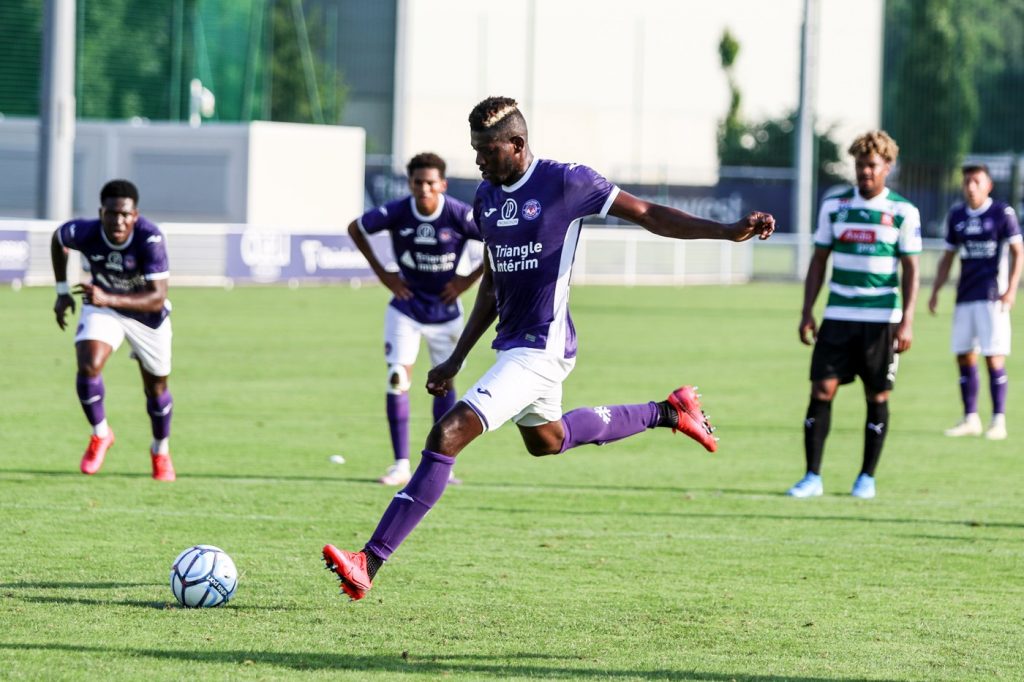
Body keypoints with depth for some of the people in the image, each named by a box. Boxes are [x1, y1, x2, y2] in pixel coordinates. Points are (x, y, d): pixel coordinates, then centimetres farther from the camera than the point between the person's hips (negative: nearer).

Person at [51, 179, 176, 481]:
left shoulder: (150, 238, -35)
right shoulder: (84, 232, -26)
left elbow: (158, 298, -38)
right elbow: (57, 238, 0)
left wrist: (108, 299, -50)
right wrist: (62, 292, 2)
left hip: (147, 315, -1)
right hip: (102, 307, 1)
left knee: (156, 388, 13)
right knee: (88, 366, -24)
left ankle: (161, 451, 42)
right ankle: (100, 434, 1)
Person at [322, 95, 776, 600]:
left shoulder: (564, 182, -13)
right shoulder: (487, 196, 8)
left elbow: (649, 215, -7)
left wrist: (728, 232, -16)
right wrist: (456, 360, 17)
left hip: (541, 347, -10)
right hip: (512, 344, 10)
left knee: (448, 434, -20)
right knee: (546, 441, 31)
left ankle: (369, 563, -23)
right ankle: (667, 413, 47)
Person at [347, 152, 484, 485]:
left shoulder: (459, 215, -19)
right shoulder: (396, 213, -16)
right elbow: (355, 229, 3)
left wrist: (470, 279, -9)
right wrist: (381, 273, -2)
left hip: (445, 311, 0)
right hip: (405, 310, 0)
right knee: (398, 379, -11)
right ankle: (401, 465, -6)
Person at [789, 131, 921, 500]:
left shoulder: (904, 212, -1)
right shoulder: (834, 206, 6)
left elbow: (911, 269, 0)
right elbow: (818, 261, 11)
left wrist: (907, 322, -8)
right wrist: (807, 312, 5)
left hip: (882, 320, -2)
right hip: (838, 317, 2)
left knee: (877, 397, 3)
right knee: (821, 390, -6)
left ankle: (867, 477, 15)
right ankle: (812, 476, -1)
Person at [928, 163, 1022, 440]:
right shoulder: (956, 215, 10)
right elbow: (948, 256, 17)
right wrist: (935, 291, 11)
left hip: (992, 297, -5)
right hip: (965, 297, 5)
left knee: (994, 357, -7)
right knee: (964, 356, 4)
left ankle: (998, 420, -1)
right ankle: (971, 419, 13)